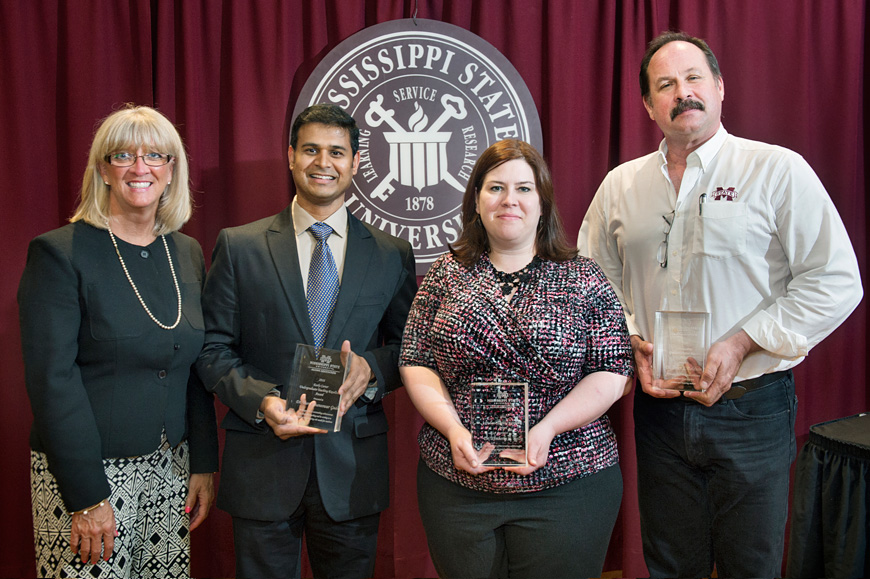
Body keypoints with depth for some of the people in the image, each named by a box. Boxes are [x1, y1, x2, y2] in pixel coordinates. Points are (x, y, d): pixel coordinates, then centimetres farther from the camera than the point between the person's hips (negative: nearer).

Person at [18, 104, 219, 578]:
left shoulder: (188, 254, 7)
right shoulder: (59, 253, -10)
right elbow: (51, 379, -14)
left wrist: (203, 465, 6)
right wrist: (86, 498, -16)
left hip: (169, 467, 5)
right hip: (86, 471, -5)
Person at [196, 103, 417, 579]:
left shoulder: (392, 255, 5)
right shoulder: (238, 246, 1)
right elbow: (213, 348, 1)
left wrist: (371, 368, -12)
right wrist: (261, 400, -16)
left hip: (353, 467, 1)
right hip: (262, 465, -1)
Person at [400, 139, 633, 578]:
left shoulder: (584, 279, 1)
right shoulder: (447, 274, 6)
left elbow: (613, 373, -2)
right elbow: (415, 363, 5)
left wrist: (548, 428, -15)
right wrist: (453, 429, -11)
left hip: (565, 485, -1)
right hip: (456, 484, 1)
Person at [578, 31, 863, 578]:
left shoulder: (778, 170, -5)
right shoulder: (621, 185, 7)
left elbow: (835, 281, -9)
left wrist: (740, 344, -16)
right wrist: (633, 343, -3)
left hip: (753, 409, -3)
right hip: (658, 406, 3)